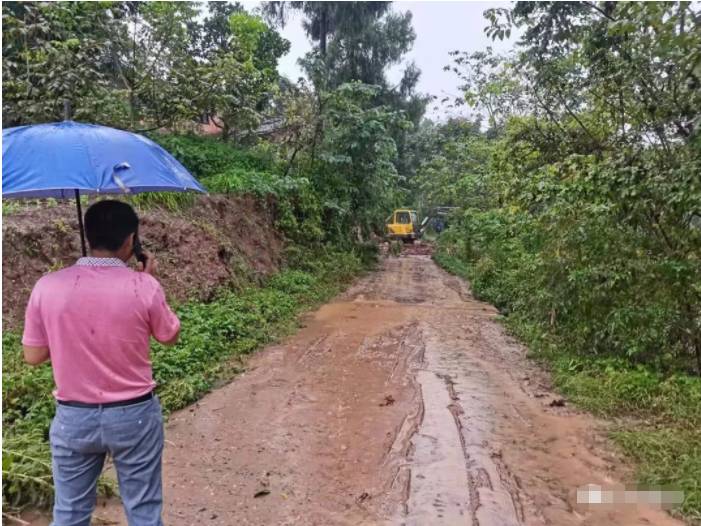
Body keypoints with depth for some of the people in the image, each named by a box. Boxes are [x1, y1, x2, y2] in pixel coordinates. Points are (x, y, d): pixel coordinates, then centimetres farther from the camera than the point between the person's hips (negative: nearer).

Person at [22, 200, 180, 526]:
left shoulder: (47, 287, -11)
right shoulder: (144, 287, -17)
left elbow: (33, 356, 0)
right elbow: (170, 337, 0)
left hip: (73, 417, 2)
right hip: (134, 415, -1)